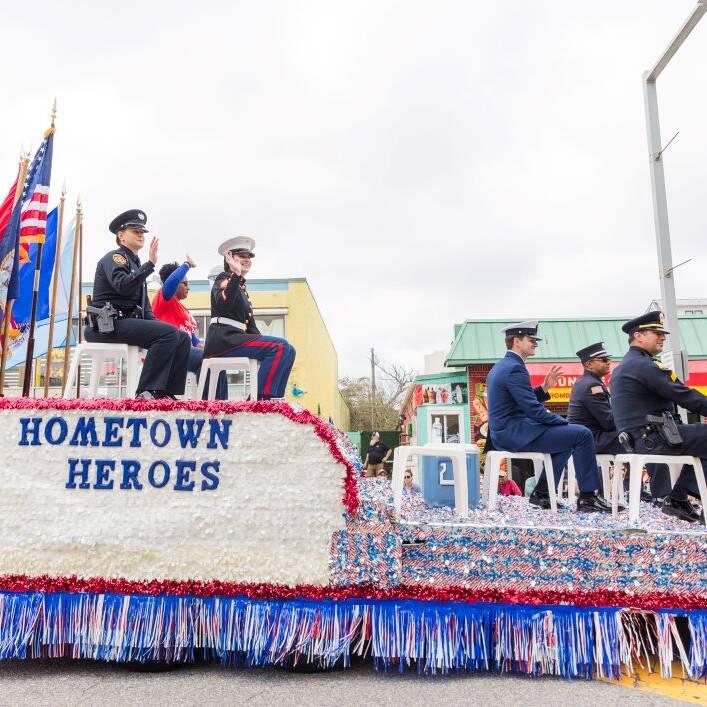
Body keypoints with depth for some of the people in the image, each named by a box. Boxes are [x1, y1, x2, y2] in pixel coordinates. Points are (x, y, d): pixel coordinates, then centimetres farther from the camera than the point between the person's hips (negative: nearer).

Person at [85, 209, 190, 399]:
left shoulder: (136, 264, 26)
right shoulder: (114, 257, 0)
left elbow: (145, 308, 23)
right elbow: (122, 286, -24)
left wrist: (159, 326, 7)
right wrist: (150, 263, -24)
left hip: (129, 322, 9)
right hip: (108, 325, -9)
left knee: (183, 338, -4)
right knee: (169, 332, -27)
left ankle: (168, 394, -9)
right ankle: (147, 392, -26)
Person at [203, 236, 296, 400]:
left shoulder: (242, 289, 28)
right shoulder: (223, 279, 4)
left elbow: (250, 326, 22)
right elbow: (223, 304, -21)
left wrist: (263, 341, 7)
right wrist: (236, 274, -23)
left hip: (235, 338, 9)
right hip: (223, 338, -9)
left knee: (288, 350, -2)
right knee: (281, 346, -25)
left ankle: (273, 399, -7)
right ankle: (261, 399, -28)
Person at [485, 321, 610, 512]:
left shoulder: (499, 366, 16)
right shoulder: (515, 368, -17)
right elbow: (533, 410, -20)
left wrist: (544, 388, 9)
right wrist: (564, 421, -6)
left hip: (504, 433, 11)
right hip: (516, 434, -11)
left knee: (567, 436, 25)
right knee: (582, 434, -8)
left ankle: (541, 494, 21)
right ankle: (587, 497, 1)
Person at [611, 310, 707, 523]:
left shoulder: (622, 366, 19)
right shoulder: (644, 365, -14)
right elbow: (684, 396, -16)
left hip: (639, 438, 10)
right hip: (654, 439, -10)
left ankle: (678, 499, 17)